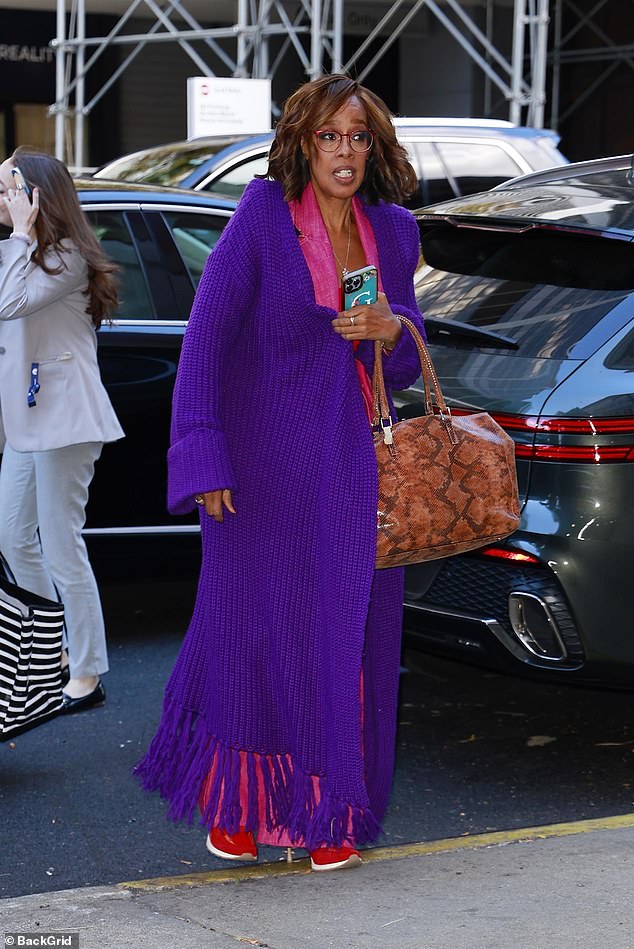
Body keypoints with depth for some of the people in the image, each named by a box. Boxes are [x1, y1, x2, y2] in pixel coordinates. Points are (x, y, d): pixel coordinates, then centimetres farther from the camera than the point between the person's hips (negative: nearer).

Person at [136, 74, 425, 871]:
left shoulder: (392, 231, 7)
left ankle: (329, 813, 18)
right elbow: (205, 339, -10)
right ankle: (236, 805, 20)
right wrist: (203, 458, -17)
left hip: (352, 467, 4)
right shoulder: (261, 220, -8)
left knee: (349, 636, 4)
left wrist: (390, 328, -9)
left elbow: (405, 368, 15)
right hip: (264, 463, -4)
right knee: (255, 626, 3)